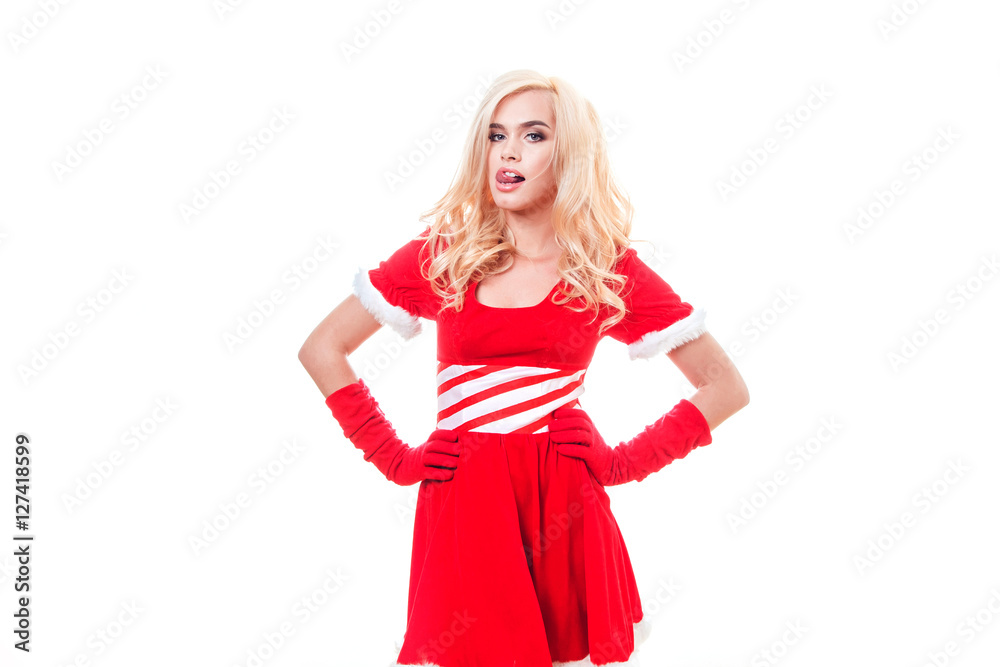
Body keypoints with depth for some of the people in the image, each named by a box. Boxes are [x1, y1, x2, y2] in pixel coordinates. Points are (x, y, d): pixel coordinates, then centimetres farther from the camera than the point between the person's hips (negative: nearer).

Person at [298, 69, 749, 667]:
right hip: (463, 506, 0)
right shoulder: (443, 253, 4)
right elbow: (322, 349, 8)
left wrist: (625, 462, -2)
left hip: (566, 508, 0)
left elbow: (726, 386, 6)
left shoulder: (611, 269, 2)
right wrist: (394, 457, 1)